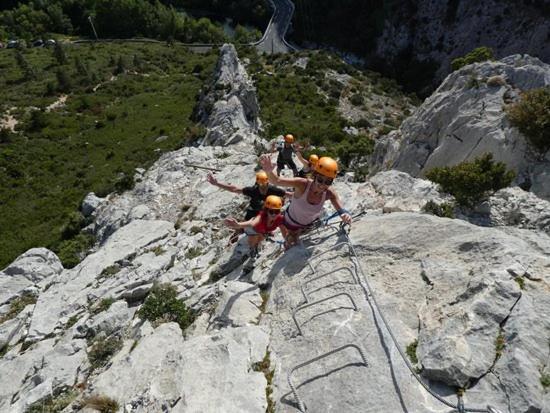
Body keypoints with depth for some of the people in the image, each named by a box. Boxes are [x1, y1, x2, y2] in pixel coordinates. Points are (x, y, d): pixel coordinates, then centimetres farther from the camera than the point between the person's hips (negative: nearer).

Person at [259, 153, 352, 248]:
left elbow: (341, 210, -26)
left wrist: (345, 214, -52)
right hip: (291, 222, -3)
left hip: (309, 223, 3)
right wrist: (269, 171, -69)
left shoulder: (329, 193, -28)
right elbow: (277, 181, -46)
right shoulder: (303, 184, -39)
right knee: (290, 245, 18)